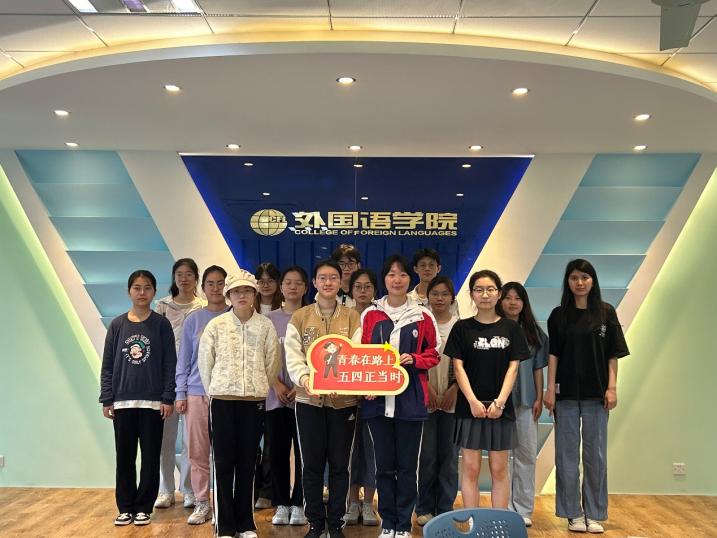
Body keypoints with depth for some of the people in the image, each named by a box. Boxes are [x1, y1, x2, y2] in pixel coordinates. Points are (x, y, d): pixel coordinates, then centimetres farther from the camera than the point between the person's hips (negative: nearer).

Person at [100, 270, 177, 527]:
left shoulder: (161, 324, -1)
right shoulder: (117, 324, 4)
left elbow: (170, 364, -2)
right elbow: (107, 364, 5)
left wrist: (168, 398, -7)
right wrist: (106, 399, 0)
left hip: (153, 402, -1)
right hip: (122, 401, 2)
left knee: (150, 457, 4)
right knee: (124, 457, 8)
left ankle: (143, 508, 16)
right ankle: (125, 508, 19)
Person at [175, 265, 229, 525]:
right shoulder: (193, 319, 5)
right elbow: (184, 360, 7)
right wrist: (180, 394, 1)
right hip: (197, 393, 2)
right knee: (198, 452, 6)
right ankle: (202, 503, 17)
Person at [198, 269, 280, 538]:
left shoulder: (266, 325, 0)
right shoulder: (216, 325, 0)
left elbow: (272, 362, 4)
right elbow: (205, 361, 4)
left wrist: (259, 389, 7)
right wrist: (214, 392, 5)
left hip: (254, 401, 1)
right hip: (222, 401, 0)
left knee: (247, 463, 7)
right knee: (224, 462, 3)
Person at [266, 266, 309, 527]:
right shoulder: (269, 319, 7)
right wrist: (277, 384, -8)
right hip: (276, 395, 1)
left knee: (303, 451, 0)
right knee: (278, 451, 5)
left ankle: (298, 504, 12)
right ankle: (281, 504, 16)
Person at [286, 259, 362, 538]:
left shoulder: (352, 317, 4)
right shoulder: (299, 317, 5)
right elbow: (293, 356, -2)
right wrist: (304, 379, -22)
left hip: (343, 400, 0)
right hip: (309, 400, 0)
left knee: (339, 464, 8)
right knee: (312, 464, 8)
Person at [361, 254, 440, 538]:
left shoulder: (422, 316, 1)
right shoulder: (370, 315, 4)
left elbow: (434, 354, 8)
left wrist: (414, 360, -11)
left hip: (410, 400, -1)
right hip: (378, 400, 1)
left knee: (407, 465, 5)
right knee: (384, 464, 9)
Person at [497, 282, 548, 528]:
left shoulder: (533, 332, 8)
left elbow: (537, 368, 9)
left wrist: (539, 398, 4)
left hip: (526, 400, 3)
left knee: (526, 453, 7)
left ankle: (523, 508, 18)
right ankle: (504, 508, 14)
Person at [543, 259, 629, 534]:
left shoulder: (606, 313, 3)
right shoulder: (559, 315, 4)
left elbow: (613, 355, 2)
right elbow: (552, 354, 2)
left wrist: (612, 388, -5)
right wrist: (550, 389, -4)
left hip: (596, 394, 0)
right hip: (566, 393, 0)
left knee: (595, 454, 6)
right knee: (567, 453, 4)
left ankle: (594, 514, 17)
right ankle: (573, 513, 14)